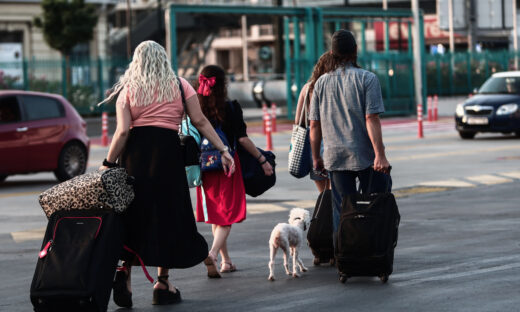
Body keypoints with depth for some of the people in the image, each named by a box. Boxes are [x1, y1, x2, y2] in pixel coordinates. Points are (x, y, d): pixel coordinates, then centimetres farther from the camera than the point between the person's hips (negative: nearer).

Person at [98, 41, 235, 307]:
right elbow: (200, 122, 5)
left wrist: (108, 163, 3)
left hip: (135, 151, 1)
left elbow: (122, 131, -2)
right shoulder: (179, 86, 10)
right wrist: (223, 150, 7)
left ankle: (125, 270, -8)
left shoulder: (128, 90, 8)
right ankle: (162, 283, 8)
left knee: (134, 214, 10)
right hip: (167, 150, -1)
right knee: (167, 215, 6)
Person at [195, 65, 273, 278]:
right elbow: (242, 139, -11)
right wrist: (263, 160, -3)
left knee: (215, 215, 15)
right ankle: (213, 253, -22)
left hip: (206, 168, 4)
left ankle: (226, 261, 22)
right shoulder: (231, 108, -10)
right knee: (228, 212, 1)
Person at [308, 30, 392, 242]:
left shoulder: (321, 83, 7)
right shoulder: (367, 79, -5)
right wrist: (380, 155, -16)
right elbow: (371, 119, -14)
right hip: (365, 156, -3)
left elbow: (314, 125, 8)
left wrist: (316, 157, 16)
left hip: (335, 157, 3)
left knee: (340, 211, 5)